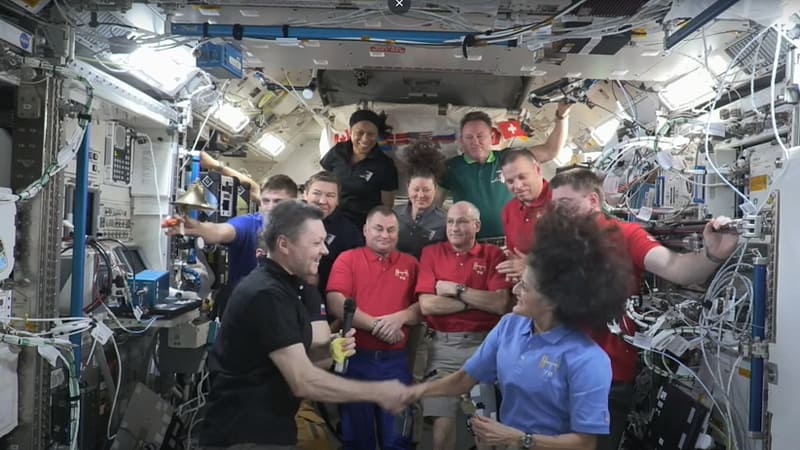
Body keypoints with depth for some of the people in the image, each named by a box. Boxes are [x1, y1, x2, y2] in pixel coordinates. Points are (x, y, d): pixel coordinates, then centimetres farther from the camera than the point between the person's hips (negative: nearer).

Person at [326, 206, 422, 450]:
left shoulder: (410, 264, 10)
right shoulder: (347, 259, 2)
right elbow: (336, 304, -10)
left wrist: (400, 317, -15)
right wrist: (376, 325, -15)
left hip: (395, 359, 2)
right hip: (356, 357, -1)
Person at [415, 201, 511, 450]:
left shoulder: (493, 255, 4)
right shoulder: (431, 253, 5)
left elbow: (500, 304, -9)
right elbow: (427, 305, -7)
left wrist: (457, 290, -7)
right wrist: (478, 301, -8)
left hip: (483, 344, 0)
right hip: (442, 345, 0)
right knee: (442, 423, -1)